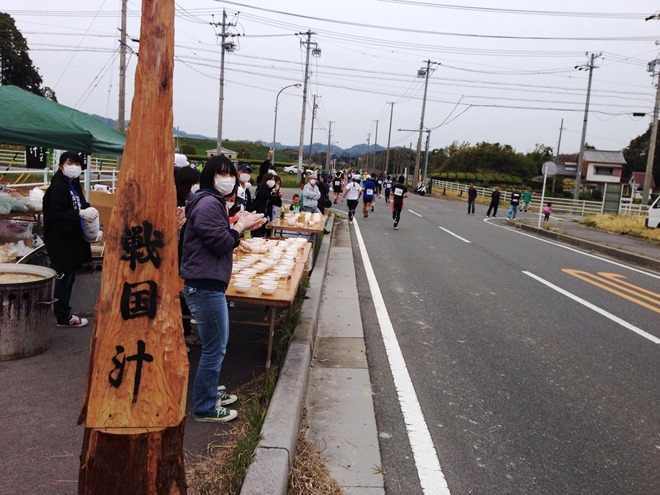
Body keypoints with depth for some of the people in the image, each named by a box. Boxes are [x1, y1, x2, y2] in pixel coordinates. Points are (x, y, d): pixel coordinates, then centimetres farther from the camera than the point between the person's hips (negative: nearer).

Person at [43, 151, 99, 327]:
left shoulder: (74, 185, 14)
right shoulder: (58, 187, -14)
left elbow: (81, 207, 18)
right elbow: (57, 213, -22)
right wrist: (80, 213, -26)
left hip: (73, 240, 9)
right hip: (62, 241, -9)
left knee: (69, 278, 16)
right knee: (64, 278, -1)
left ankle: (64, 312, 27)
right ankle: (62, 317, 10)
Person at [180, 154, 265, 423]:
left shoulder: (213, 201, 17)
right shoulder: (208, 204, -18)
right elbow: (222, 243, -18)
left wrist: (239, 225, 6)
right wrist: (241, 226, -5)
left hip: (208, 283, 11)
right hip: (205, 286, -11)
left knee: (216, 343, 23)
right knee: (214, 348, -1)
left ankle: (210, 392, 38)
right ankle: (204, 408, 13)